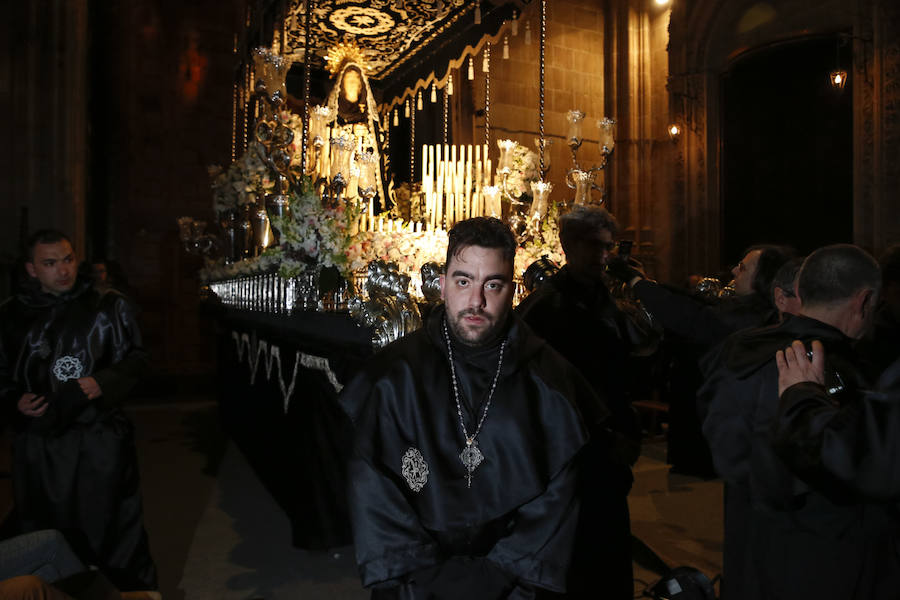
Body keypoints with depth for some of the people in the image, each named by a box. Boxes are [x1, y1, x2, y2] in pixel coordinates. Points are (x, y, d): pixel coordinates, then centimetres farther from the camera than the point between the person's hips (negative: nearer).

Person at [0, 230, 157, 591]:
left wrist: (105, 382, -14)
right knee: (48, 532, 14)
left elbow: (135, 357, 2)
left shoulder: (108, 306, -1)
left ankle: (136, 589, 23)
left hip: (101, 436, -2)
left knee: (114, 525, 5)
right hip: (39, 441, 2)